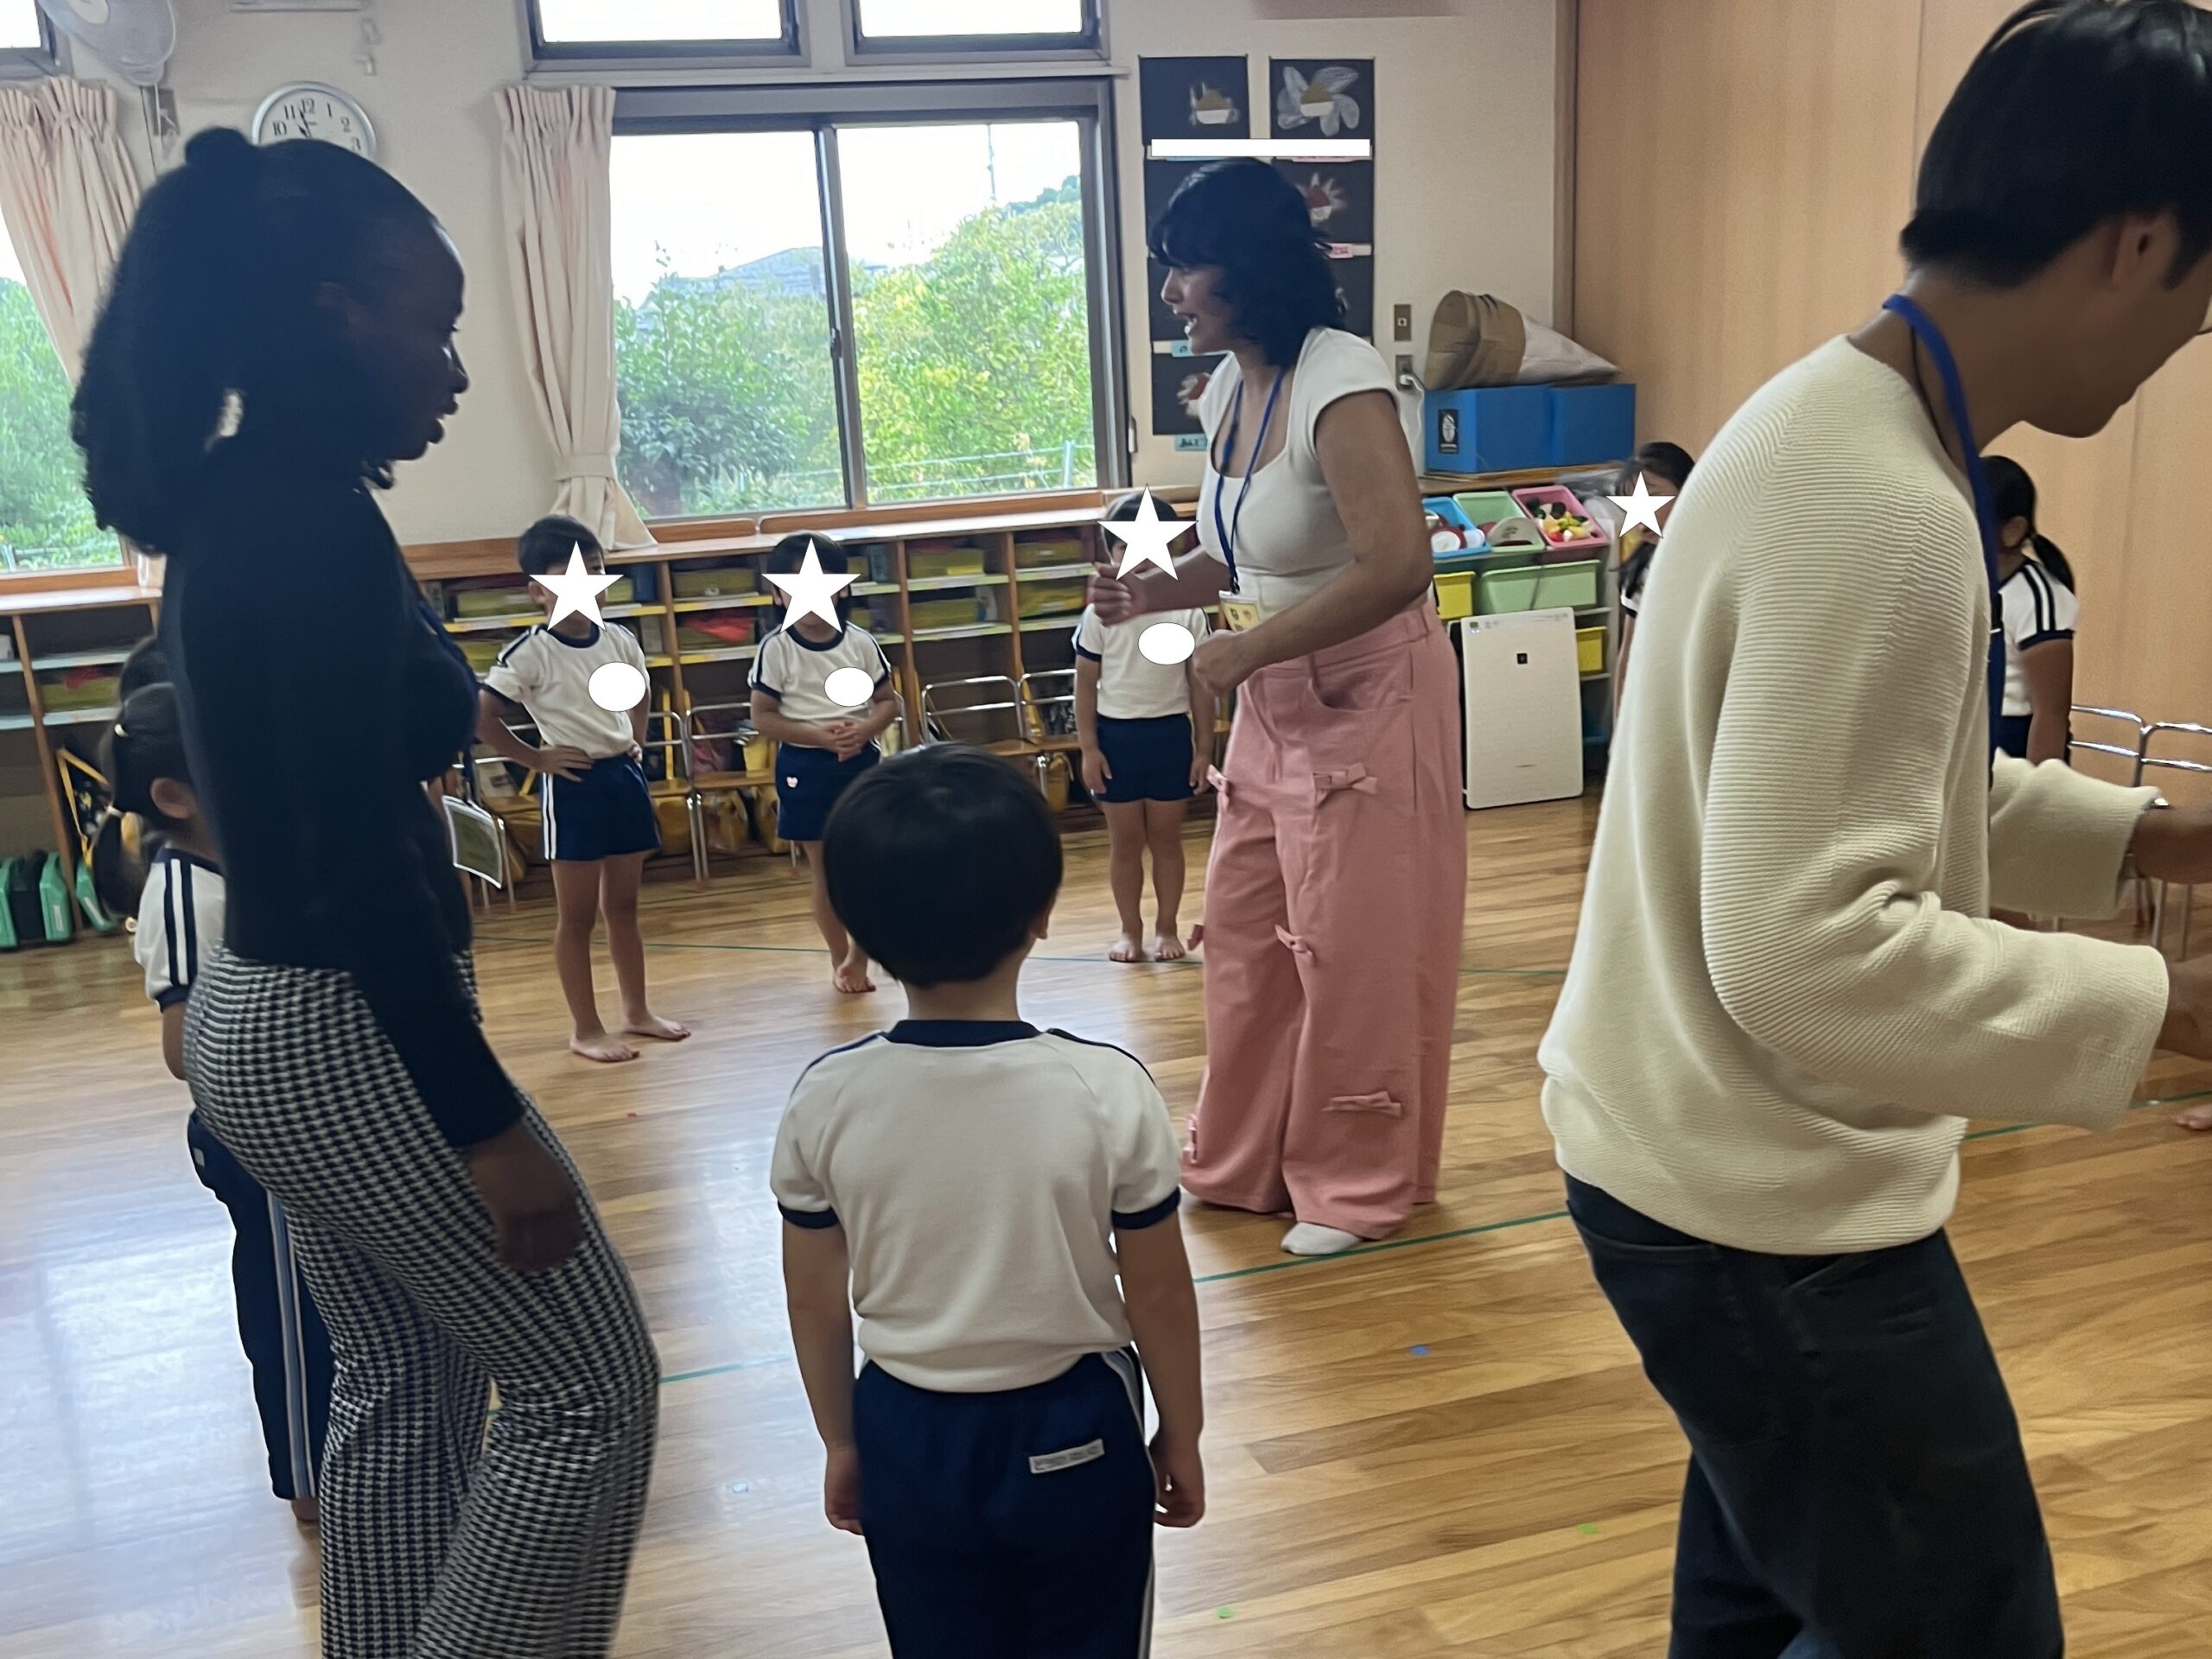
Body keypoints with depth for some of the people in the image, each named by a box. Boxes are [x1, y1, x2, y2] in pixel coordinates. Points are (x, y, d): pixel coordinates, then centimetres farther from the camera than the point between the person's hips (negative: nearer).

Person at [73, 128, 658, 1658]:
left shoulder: (233, 502, 7)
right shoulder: (317, 523, -22)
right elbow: (360, 865, -24)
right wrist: (489, 1125, -21)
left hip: (262, 1011, 10)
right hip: (350, 1031, -10)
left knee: (407, 1389, 22)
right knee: (591, 1387, 4)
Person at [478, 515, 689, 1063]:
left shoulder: (621, 641, 4)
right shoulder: (530, 654, -13)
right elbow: (483, 720, -12)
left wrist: (636, 748, 9)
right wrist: (536, 759, -10)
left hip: (625, 777, 5)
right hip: (574, 785, -5)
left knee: (624, 905, 15)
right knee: (578, 915, 2)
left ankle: (637, 1011, 26)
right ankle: (585, 1028, 11)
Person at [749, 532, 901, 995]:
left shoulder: (861, 643, -2)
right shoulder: (776, 649, -8)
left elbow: (888, 701, 6)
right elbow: (763, 718, -8)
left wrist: (865, 729, -15)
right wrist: (820, 736, -19)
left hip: (862, 762, 2)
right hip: (805, 768, -2)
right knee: (825, 872, 7)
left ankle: (859, 954, 20)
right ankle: (840, 960, 22)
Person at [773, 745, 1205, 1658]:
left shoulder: (824, 1101, -15)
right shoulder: (1107, 1091, -21)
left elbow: (817, 1303, -3)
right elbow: (1157, 1292, -10)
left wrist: (841, 1444, 12)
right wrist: (1181, 1437, 6)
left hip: (909, 1437, 2)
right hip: (1073, 1434, -1)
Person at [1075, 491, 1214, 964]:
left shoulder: (1187, 612, -2)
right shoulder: (1100, 614, -2)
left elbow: (1201, 684, 2)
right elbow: (1085, 684, 1)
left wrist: (1204, 749, 0)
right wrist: (1088, 748, -4)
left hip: (1170, 733, 0)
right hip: (1115, 735, 0)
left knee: (1166, 837, 9)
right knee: (1125, 841, 8)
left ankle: (1168, 928, 20)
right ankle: (1130, 930, 19)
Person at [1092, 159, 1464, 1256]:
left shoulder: (1341, 385, -21)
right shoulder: (1228, 386, 4)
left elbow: (1399, 565, -30)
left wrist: (1245, 651, -24)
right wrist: (1160, 591, -2)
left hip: (1366, 692, -8)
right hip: (1274, 698, 8)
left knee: (1351, 947, 3)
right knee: (1244, 931, 14)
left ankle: (1360, 1186, 22)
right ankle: (1243, 1162, 31)